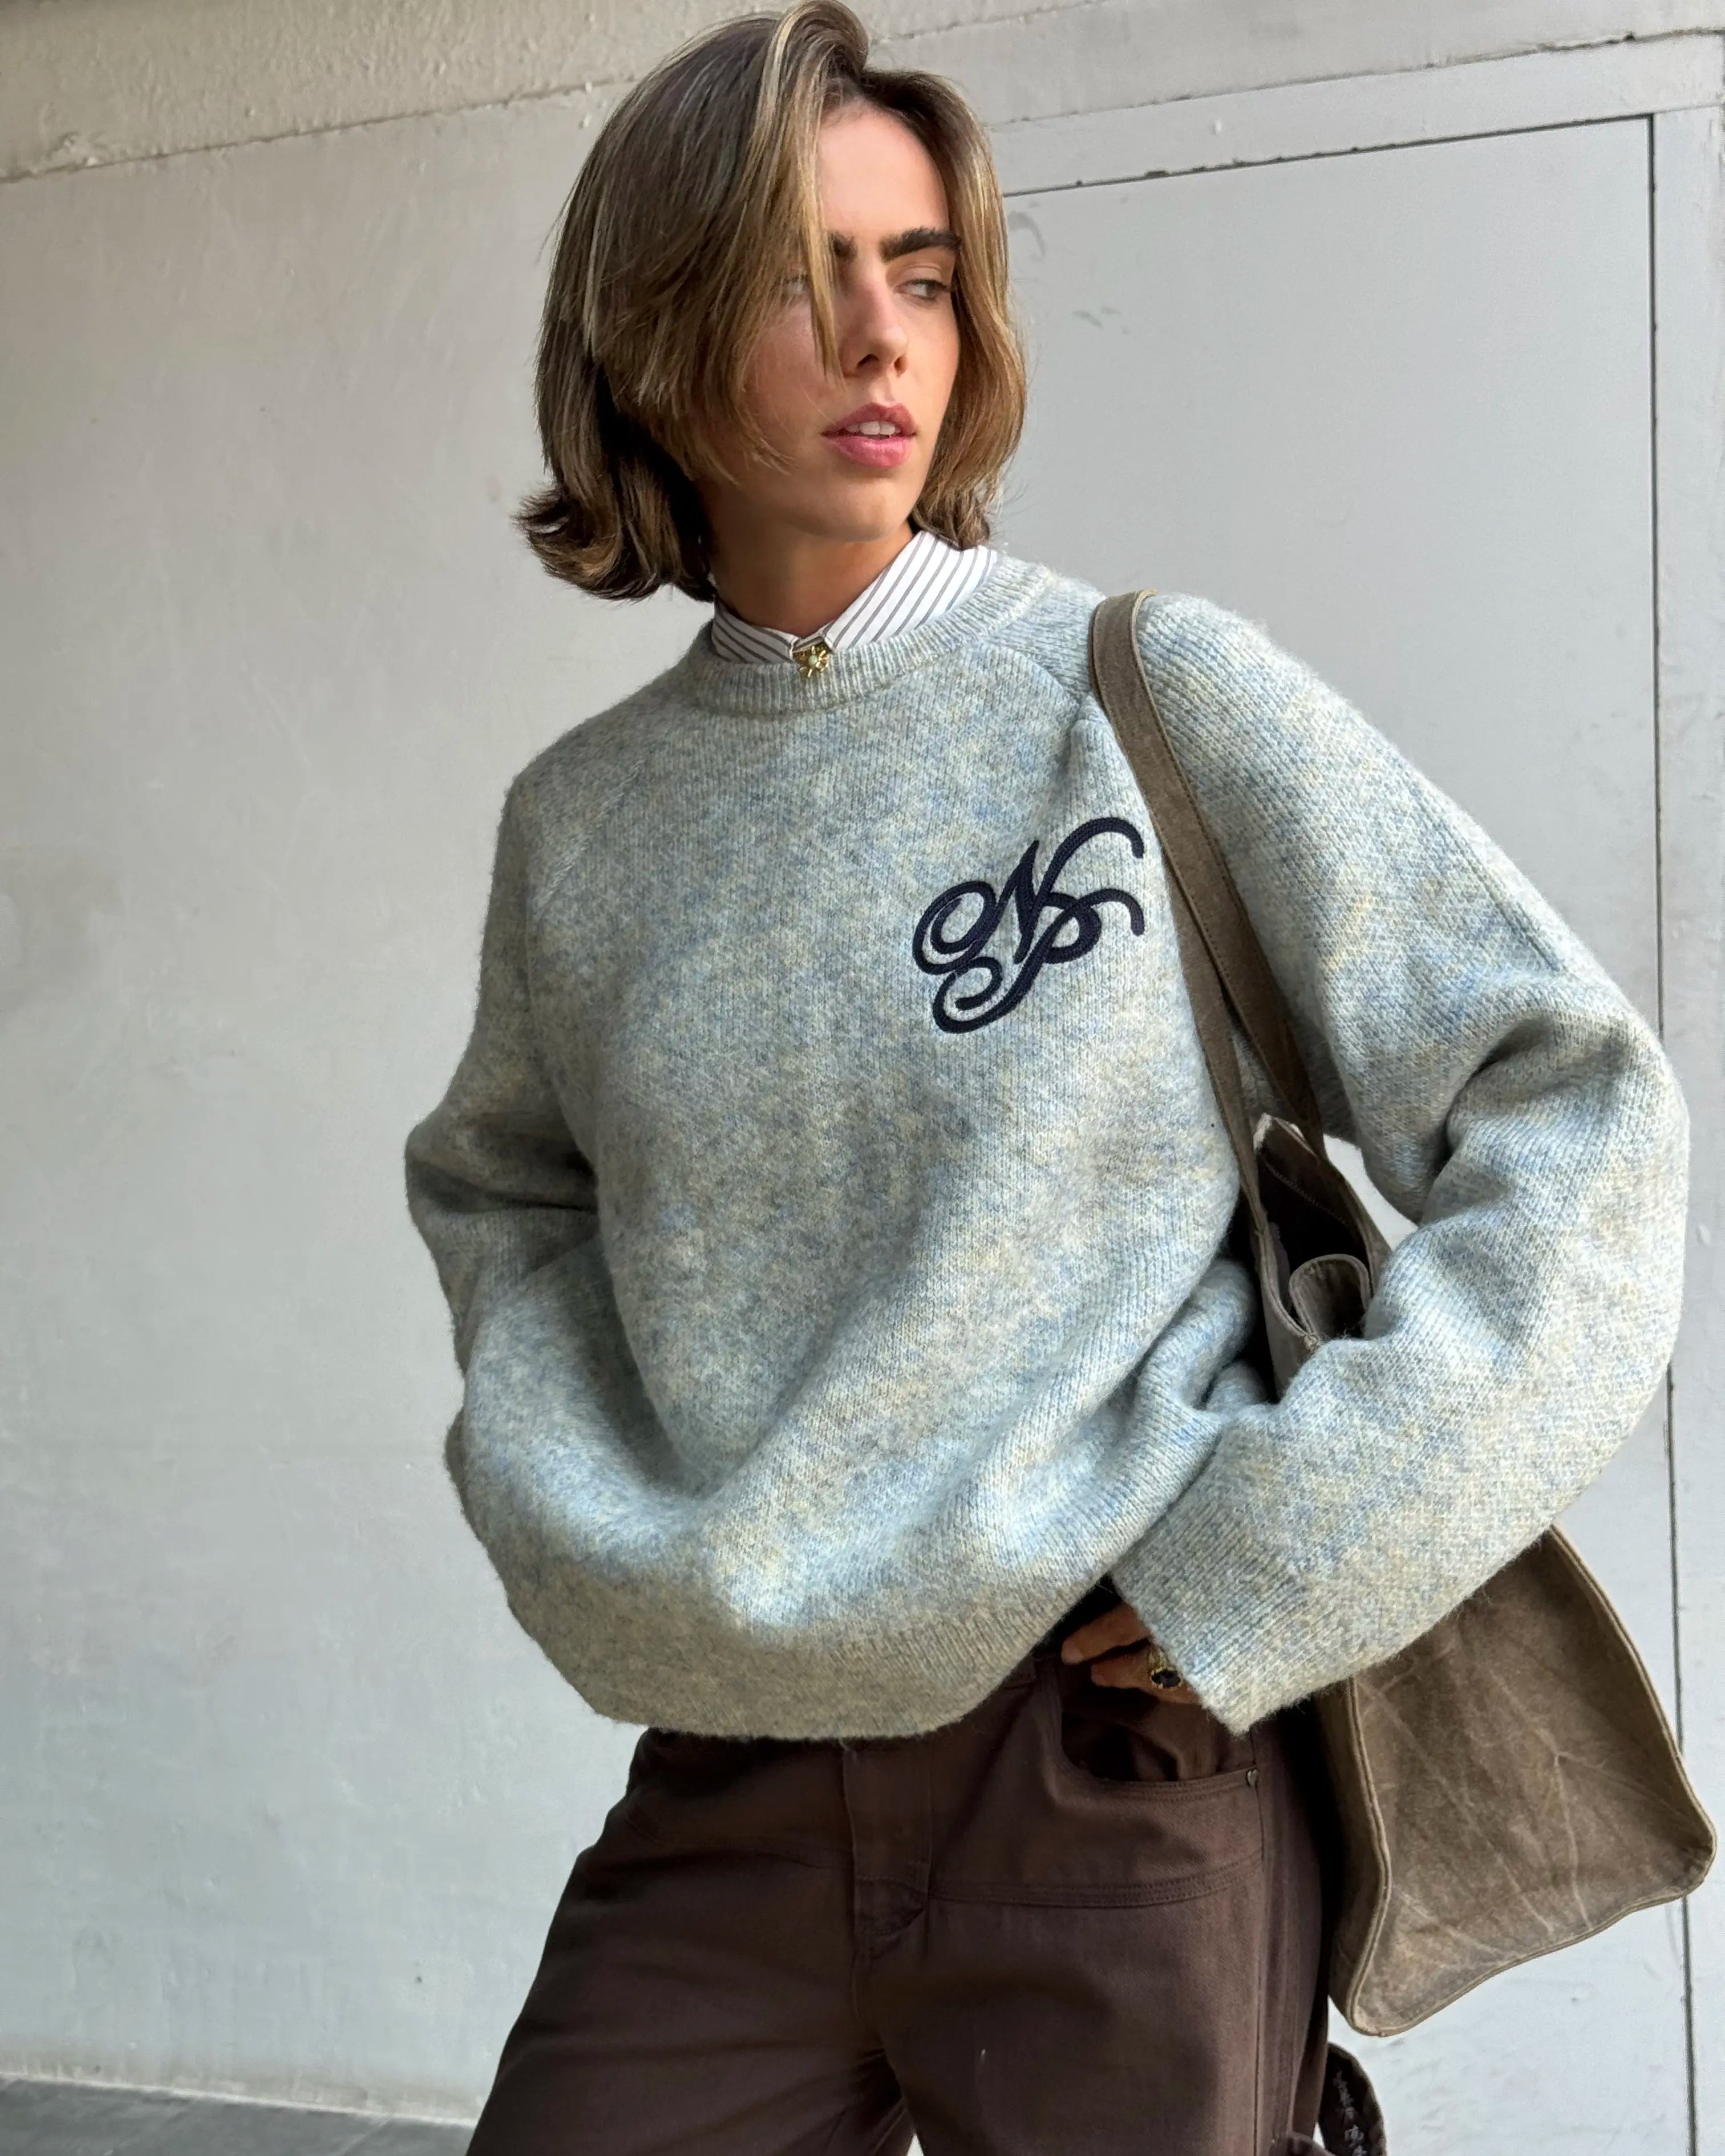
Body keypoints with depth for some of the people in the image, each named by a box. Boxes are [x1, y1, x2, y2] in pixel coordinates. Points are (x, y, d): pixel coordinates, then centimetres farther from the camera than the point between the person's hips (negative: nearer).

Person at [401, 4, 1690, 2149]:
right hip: (730, 1802, 3)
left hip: (1116, 1764, -3)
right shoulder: (577, 823, 4)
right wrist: (579, 1524, 4)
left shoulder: (1158, 695, -7)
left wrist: (1262, 1568, -12)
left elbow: (1577, 1120, -7)